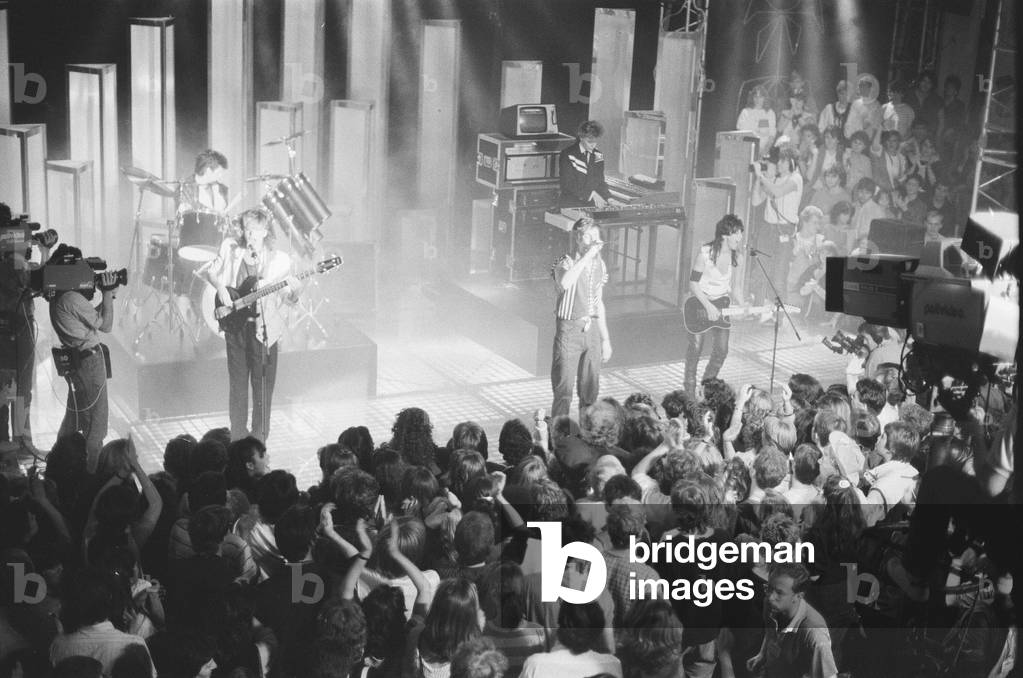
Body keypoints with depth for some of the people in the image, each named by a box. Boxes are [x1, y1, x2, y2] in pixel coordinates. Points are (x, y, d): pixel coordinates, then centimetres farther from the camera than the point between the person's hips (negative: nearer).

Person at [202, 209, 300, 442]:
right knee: (237, 384, 10)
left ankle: (258, 443, 12)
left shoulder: (278, 260, -3)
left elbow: (292, 299, -1)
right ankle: (238, 439, 21)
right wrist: (220, 287, -3)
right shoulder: (231, 249, 3)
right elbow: (211, 272, 17)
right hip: (235, 326, 2)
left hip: (263, 329, -2)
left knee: (263, 388, 1)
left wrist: (292, 289, -23)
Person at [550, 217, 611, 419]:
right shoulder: (566, 263, -10)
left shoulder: (599, 265, 10)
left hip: (592, 330, 6)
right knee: (564, 390, -5)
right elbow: (564, 283, -36)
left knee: (590, 391, 10)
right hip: (569, 329, -6)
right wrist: (587, 256, -32)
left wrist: (605, 338, 18)